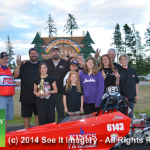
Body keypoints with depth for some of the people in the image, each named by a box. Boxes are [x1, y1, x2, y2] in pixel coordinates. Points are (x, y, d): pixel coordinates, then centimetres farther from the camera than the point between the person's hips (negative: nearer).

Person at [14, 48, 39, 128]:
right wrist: (18, 65, -22)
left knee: (38, 114, 10)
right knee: (26, 115, 5)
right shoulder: (24, 65, 2)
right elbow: (16, 75, -11)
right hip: (26, 96, -2)